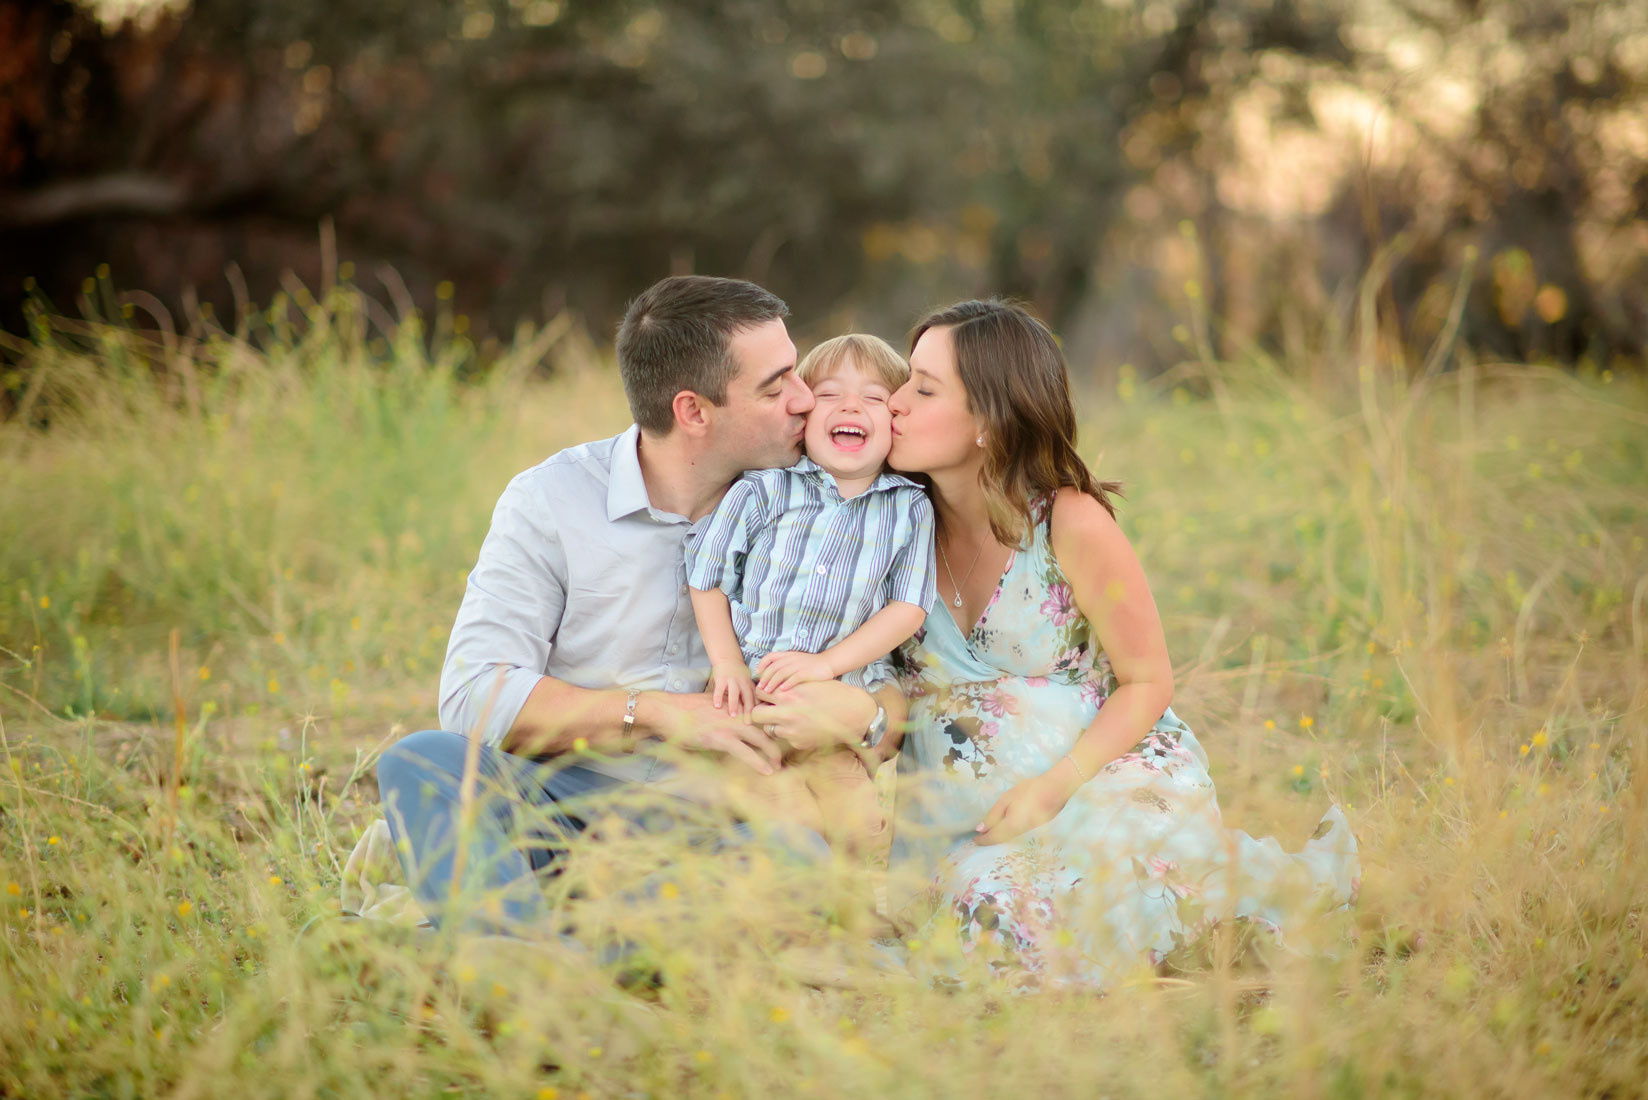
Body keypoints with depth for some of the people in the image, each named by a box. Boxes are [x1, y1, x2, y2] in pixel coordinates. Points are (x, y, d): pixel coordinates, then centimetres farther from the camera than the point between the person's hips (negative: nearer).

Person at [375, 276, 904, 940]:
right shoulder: (551, 500, -1)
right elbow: (473, 696, -11)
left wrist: (861, 711, -15)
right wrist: (656, 714, -18)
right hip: (565, 804, -1)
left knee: (799, 860, -35)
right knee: (425, 761, -31)